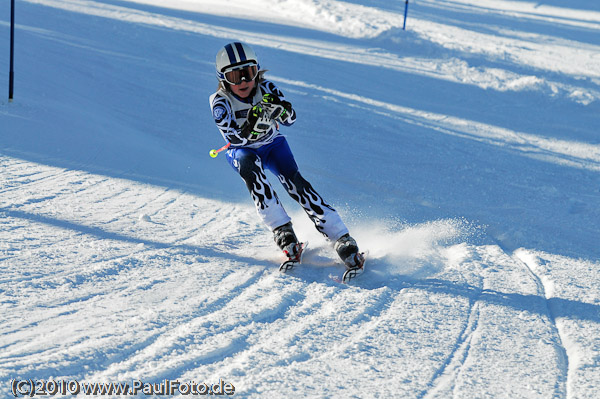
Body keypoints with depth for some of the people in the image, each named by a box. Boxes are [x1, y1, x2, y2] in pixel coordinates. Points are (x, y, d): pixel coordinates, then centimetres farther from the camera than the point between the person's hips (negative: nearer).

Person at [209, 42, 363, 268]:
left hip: (272, 145, 1)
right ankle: (282, 231, -36)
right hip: (243, 152, -1)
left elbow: (290, 120, -21)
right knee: (250, 168, -35)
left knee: (293, 180, -24)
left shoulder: (266, 88, -16)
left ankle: (342, 239, -31)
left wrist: (280, 108, -43)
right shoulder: (220, 102, -21)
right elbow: (234, 138, -30)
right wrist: (255, 124, -46)